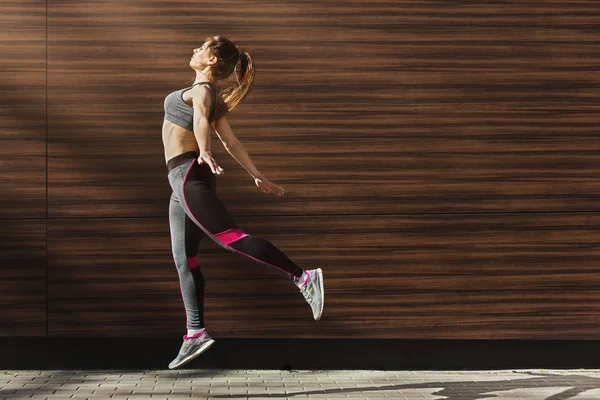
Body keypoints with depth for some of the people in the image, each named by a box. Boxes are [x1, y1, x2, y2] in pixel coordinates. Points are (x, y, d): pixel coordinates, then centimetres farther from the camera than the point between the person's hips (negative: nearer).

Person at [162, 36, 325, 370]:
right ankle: (196, 334, 7)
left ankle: (304, 278, -28)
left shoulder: (202, 89, -7)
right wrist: (258, 176, 27)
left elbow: (201, 118, -30)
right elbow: (232, 142, 24)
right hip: (183, 179, 10)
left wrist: (204, 153, -48)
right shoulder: (210, 95, 21)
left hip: (189, 173, -10)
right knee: (185, 260, 6)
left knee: (230, 236, -21)